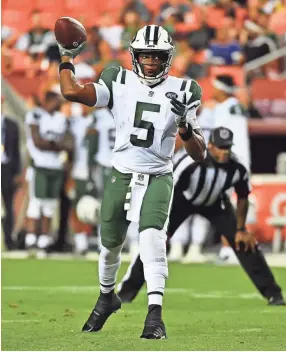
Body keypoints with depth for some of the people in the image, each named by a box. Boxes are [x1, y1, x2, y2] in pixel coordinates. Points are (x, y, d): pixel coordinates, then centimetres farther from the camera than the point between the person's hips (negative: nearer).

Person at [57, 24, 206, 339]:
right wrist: (66, 58, -3)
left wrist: (186, 127, -21)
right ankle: (106, 296, 43)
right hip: (121, 175, 2)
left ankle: (155, 314, -26)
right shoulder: (119, 83, -2)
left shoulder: (181, 92, -2)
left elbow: (199, 154, -2)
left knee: (152, 238, -24)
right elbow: (71, 92, -17)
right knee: (110, 244, 14)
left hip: (158, 178, -2)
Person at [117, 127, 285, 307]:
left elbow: (242, 197, -7)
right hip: (182, 201, -2)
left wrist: (241, 229, -3)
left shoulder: (238, 169, -26)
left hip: (215, 203, 3)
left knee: (245, 242, -5)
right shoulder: (190, 163, -38)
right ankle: (127, 291, -3)